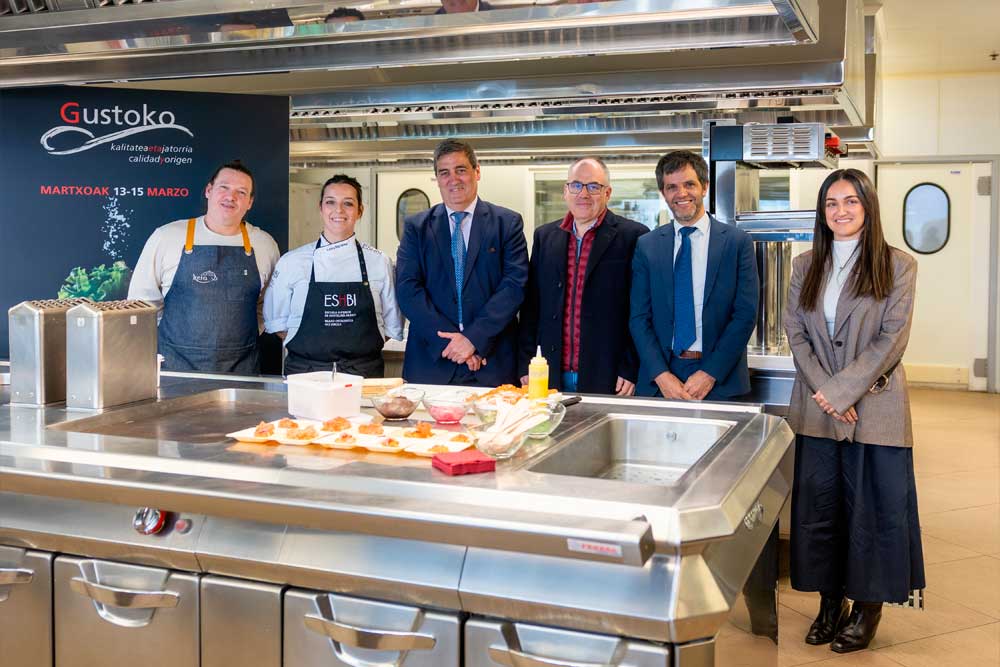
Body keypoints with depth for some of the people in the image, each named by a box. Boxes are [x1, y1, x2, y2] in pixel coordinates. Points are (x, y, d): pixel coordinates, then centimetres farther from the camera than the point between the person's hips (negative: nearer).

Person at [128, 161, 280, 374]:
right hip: (175, 365, -1)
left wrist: (248, 339, 6)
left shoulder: (265, 244, 6)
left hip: (241, 367, 2)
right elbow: (143, 301, 5)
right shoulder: (166, 237, 0)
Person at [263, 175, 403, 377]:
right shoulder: (291, 262, 2)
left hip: (364, 374, 0)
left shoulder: (379, 262, 3)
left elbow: (392, 326, 9)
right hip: (304, 373, 0)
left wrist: (360, 349, 0)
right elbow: (277, 323, 9)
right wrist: (311, 348, 0)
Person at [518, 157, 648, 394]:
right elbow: (531, 305, 12)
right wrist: (525, 365, 7)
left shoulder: (633, 236, -3)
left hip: (608, 379, -3)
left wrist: (631, 369, -10)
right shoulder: (544, 236, 11)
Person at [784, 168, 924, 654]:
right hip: (816, 408, 4)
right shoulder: (805, 266, 10)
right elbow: (796, 334, 5)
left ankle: (868, 607, 16)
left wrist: (841, 390, -14)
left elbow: (892, 339, -8)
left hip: (874, 406, -3)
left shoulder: (897, 266, -1)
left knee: (872, 505, 2)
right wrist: (824, 391, -8)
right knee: (819, 504, 7)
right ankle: (830, 600, 21)